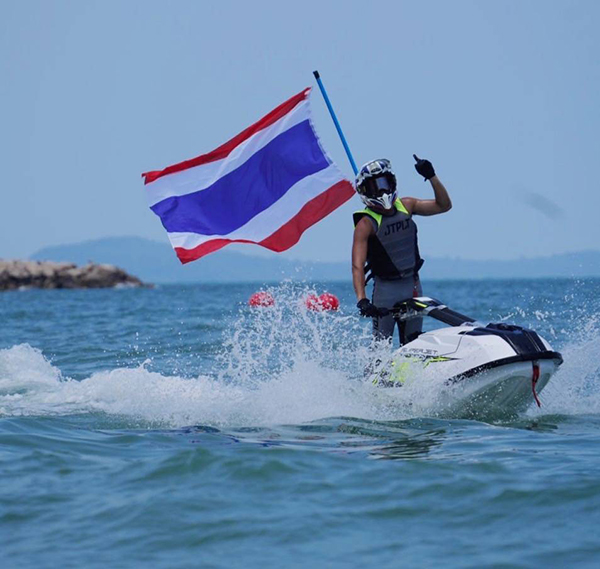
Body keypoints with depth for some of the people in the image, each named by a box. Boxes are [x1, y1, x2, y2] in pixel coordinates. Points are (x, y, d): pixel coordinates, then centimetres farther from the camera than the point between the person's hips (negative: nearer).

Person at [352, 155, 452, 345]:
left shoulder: (405, 206, 0)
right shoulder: (365, 224, -16)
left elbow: (444, 205, 6)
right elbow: (358, 266, -25)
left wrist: (431, 177, -9)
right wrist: (361, 300, -39)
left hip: (413, 285, 5)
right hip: (386, 287, -5)